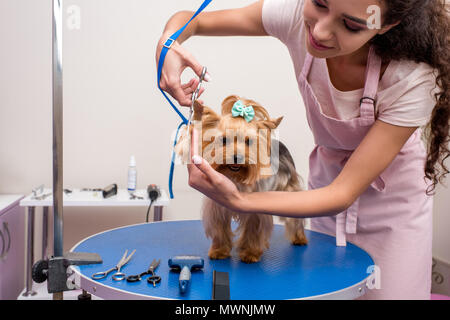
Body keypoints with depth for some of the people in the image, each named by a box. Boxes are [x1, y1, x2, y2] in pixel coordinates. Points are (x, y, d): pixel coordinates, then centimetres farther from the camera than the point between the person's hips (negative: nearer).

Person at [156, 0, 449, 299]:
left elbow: (343, 194, -33)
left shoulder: (414, 79, -34)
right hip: (327, 176, 3)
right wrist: (168, 43, -39)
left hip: (392, 200, -2)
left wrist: (239, 201, -45)